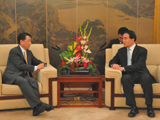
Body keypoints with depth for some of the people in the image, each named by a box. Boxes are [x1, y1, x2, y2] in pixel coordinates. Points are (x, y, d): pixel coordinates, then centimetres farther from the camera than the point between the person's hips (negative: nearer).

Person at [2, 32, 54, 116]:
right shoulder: (14, 51, -2)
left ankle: (36, 108, -43)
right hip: (11, 76, -6)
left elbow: (38, 62, 28)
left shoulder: (29, 52, 21)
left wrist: (41, 65, 3)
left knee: (33, 81, -28)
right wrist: (35, 68, -11)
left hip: (23, 75, 6)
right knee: (23, 81, -38)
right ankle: (38, 104, -46)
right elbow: (21, 66, -13)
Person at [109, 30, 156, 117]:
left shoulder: (142, 50, 5)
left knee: (146, 78, -37)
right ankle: (133, 107, -30)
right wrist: (113, 64, -4)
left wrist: (123, 68, -21)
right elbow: (112, 61, 24)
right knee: (125, 78, -35)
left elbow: (139, 65, -10)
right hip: (128, 75, 2)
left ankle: (149, 107, -27)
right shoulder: (121, 51, 21)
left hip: (140, 74, -2)